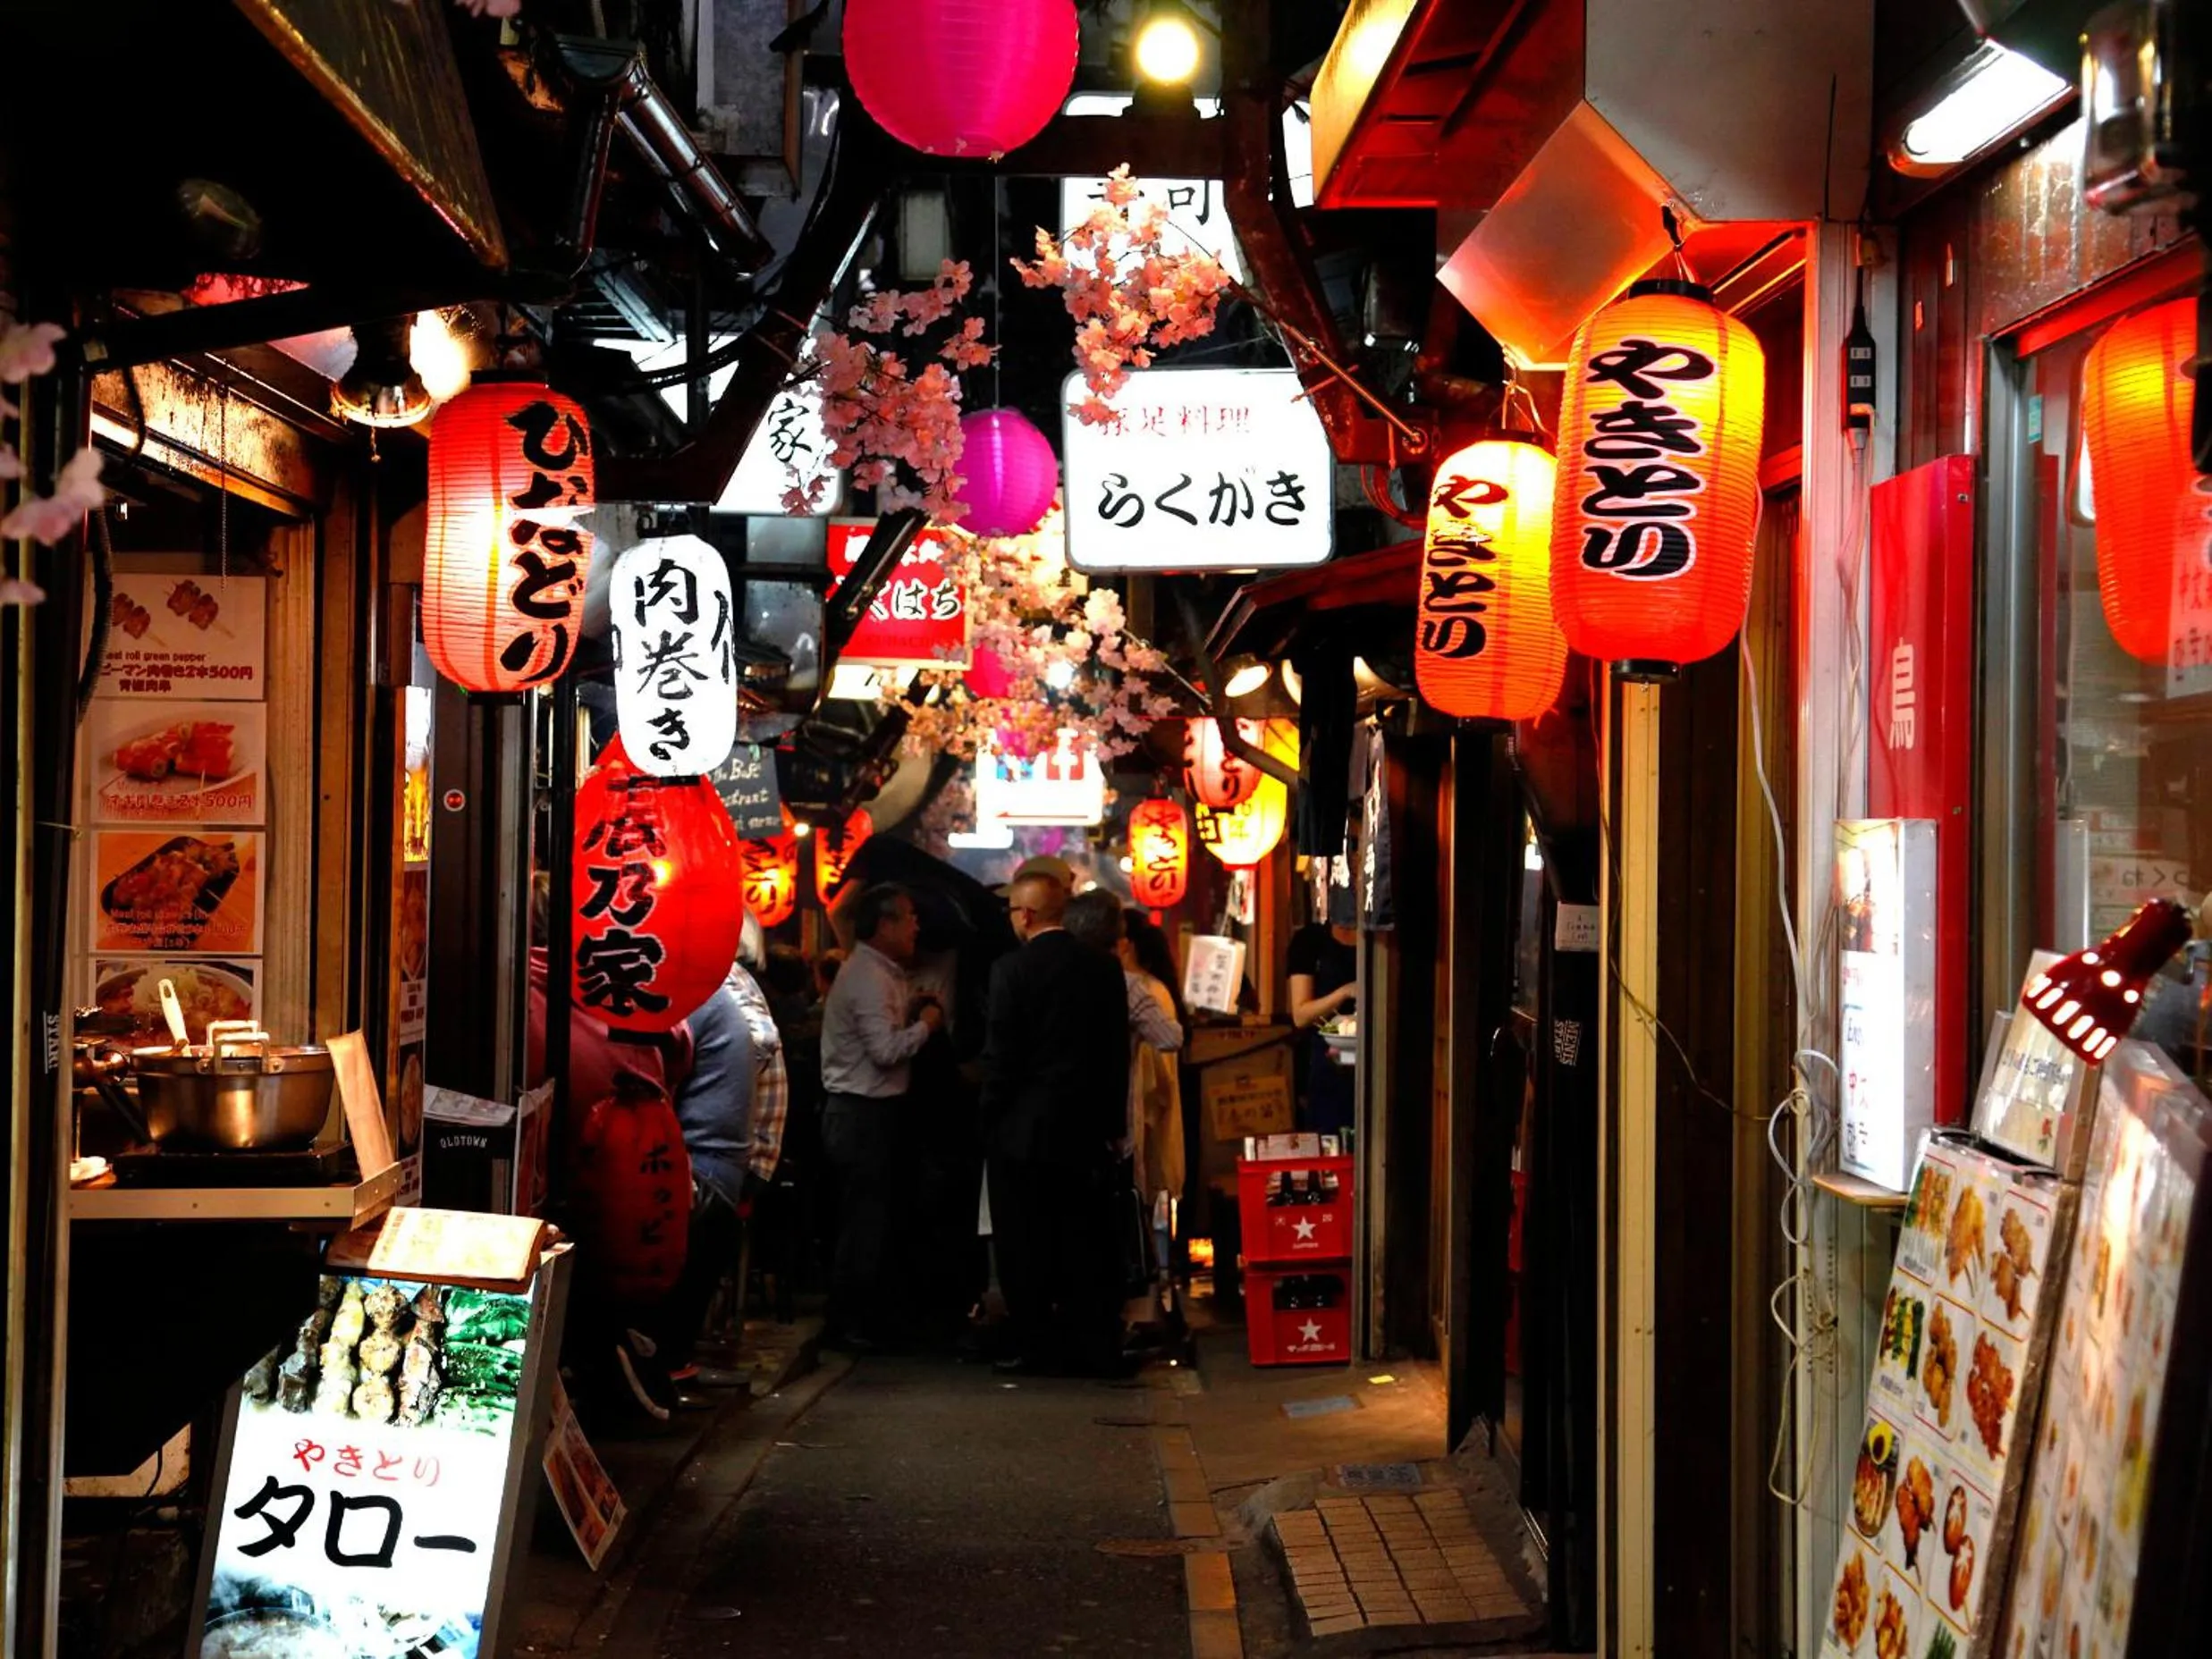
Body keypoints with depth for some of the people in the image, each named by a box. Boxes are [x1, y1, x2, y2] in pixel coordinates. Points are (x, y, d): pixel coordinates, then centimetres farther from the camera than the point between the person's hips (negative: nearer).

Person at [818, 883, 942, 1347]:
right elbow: (887, 1050, -25)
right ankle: (850, 1321, -1)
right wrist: (925, 1023, -11)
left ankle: (867, 1313, 22)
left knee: (869, 1215, 15)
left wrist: (912, 1013, 6)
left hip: (869, 1111, 11)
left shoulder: (880, 974, 16)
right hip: (862, 1113, -11)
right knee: (865, 1217, -6)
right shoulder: (869, 978, -18)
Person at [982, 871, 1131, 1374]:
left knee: (1024, 1244, 5)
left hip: (1025, 1127, -5)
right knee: (1087, 1243, 9)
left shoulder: (1012, 969, -12)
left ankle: (1034, 1345, 7)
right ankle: (1097, 1347, 11)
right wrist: (1114, 1123, 12)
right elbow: (1119, 1050, 6)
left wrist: (991, 1119, -1)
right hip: (1087, 1129, 5)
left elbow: (1000, 1055, -12)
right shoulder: (1105, 968, 3)